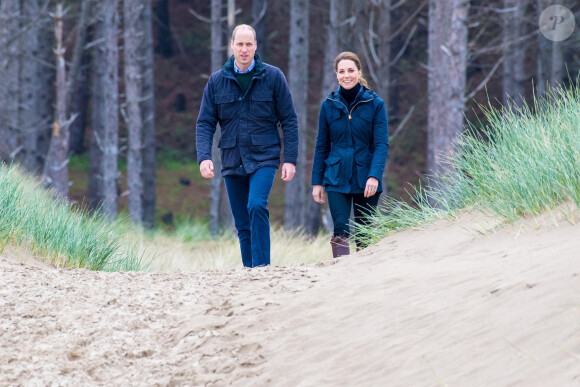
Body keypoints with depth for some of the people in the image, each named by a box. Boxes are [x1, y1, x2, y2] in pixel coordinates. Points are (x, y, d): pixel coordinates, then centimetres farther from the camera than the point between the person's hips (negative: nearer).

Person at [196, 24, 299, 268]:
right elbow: (205, 123, 3)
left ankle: (261, 266, -24)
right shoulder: (217, 81, 5)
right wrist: (204, 157, -12)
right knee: (242, 225, 6)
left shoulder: (273, 77, -1)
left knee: (257, 206, -24)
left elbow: (289, 120, 1)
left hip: (264, 158, -3)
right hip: (232, 162, 3)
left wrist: (290, 159, -6)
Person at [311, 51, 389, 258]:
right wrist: (317, 181, 7)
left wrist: (375, 176, -19)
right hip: (337, 180, 1)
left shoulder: (375, 104, -2)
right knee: (341, 230, -12)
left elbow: (381, 144, -6)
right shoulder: (329, 105, 4)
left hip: (366, 181, -1)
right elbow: (322, 146, 10)